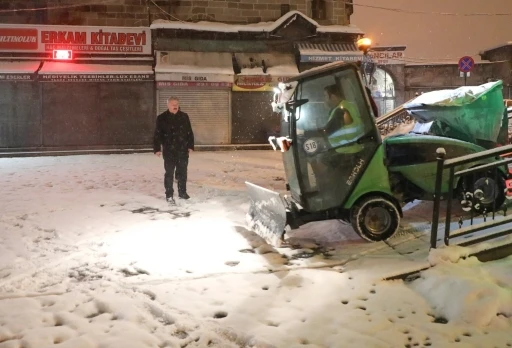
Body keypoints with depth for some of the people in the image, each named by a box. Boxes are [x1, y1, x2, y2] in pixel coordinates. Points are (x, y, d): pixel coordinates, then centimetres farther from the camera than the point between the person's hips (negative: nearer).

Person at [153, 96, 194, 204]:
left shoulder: (184, 116, 5)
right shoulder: (162, 118, -3)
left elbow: (189, 132, 9)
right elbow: (157, 134, -3)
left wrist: (190, 146, 4)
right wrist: (157, 148, -7)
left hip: (182, 150, 3)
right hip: (169, 150, -3)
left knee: (182, 171, 11)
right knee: (169, 173, 1)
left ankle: (182, 192, 25)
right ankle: (169, 195, 8)